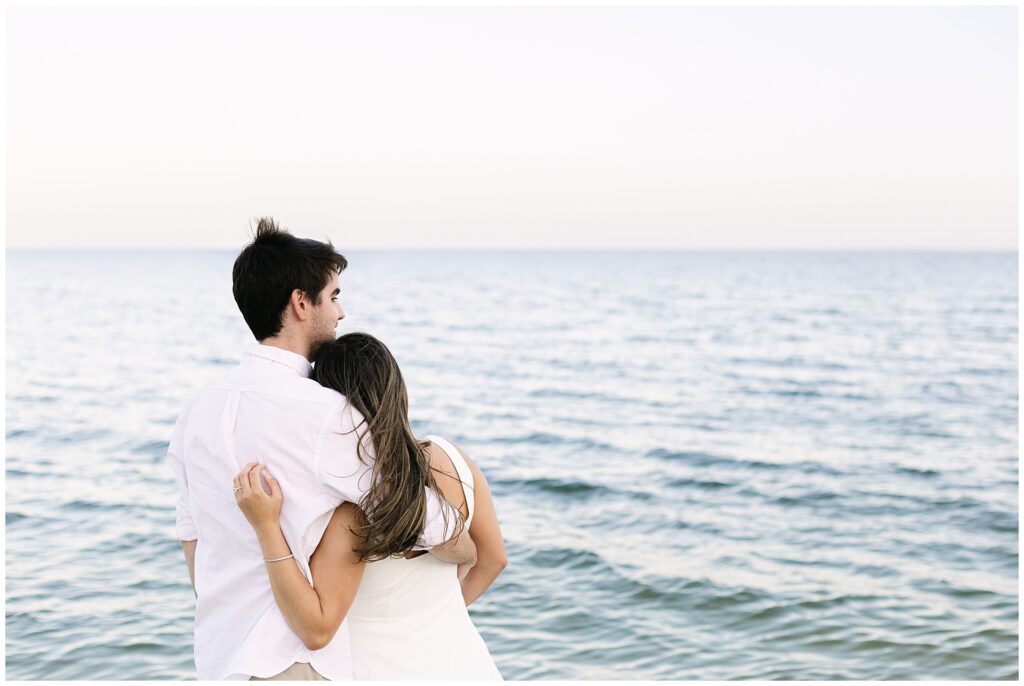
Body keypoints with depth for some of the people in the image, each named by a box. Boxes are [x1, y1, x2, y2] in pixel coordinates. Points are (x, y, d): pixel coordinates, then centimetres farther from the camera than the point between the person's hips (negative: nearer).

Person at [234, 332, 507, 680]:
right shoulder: (454, 459, -8)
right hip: (462, 661, 5)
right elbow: (492, 559, 5)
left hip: (384, 669, -5)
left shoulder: (352, 510, -26)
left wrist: (265, 527, -28)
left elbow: (316, 629, -23)